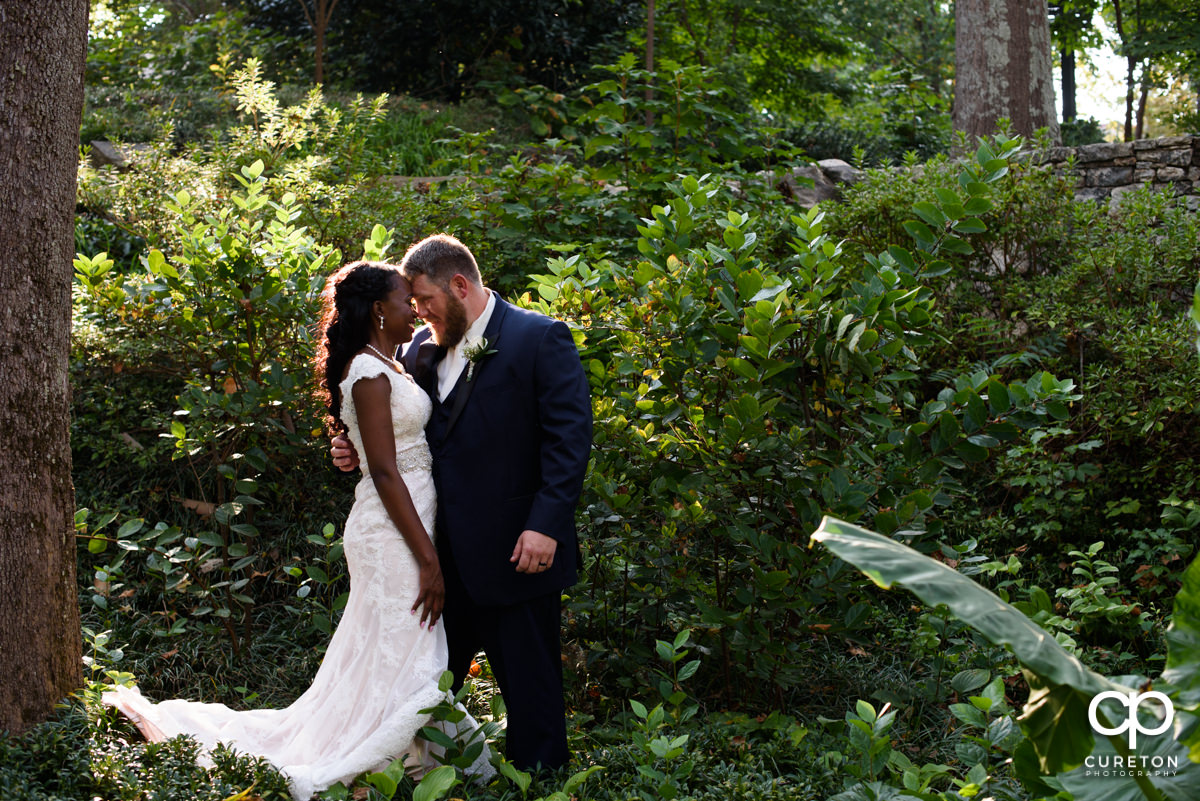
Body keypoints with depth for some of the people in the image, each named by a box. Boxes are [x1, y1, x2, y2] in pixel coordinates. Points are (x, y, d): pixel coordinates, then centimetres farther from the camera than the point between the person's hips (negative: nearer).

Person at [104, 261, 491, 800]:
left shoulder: (386, 367, 15)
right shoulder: (370, 372, -15)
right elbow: (385, 472, -20)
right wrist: (428, 559, -21)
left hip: (407, 522, 10)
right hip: (395, 533, -10)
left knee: (383, 660, 14)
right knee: (402, 661, -4)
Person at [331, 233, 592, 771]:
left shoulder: (540, 339, -9)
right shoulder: (423, 347, 10)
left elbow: (570, 438, -14)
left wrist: (546, 526, -20)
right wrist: (360, 452, -1)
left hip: (515, 551, -6)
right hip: (444, 552, 6)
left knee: (529, 680, 4)